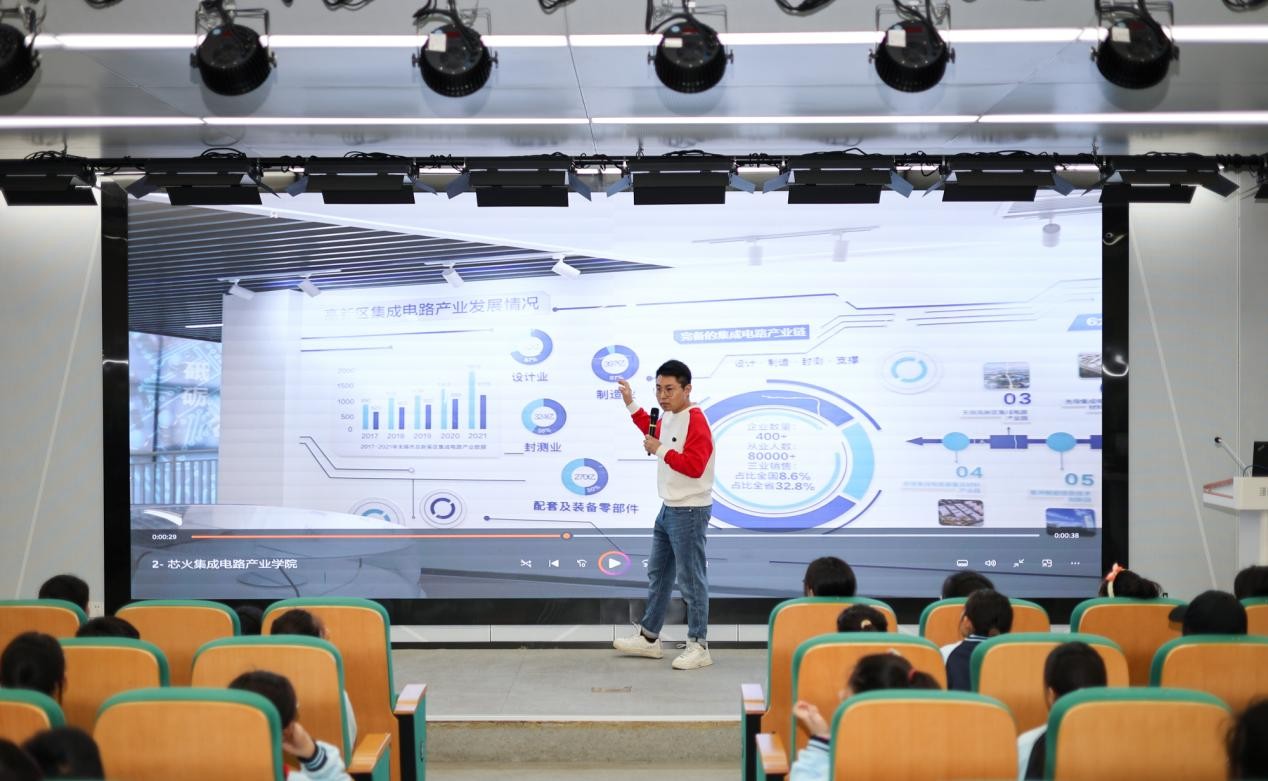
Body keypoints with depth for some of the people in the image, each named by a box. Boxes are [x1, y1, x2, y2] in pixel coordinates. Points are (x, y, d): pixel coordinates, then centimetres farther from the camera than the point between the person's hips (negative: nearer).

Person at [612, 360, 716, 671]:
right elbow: (656, 434, 32)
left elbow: (694, 466, -29)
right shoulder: (668, 417, 9)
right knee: (658, 575, 18)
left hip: (690, 512, -10)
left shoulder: (696, 422, -20)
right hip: (668, 509, 10)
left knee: (691, 580, -4)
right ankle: (648, 638, 29)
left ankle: (699, 647, 4)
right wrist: (630, 404, 27)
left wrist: (660, 450, -24)